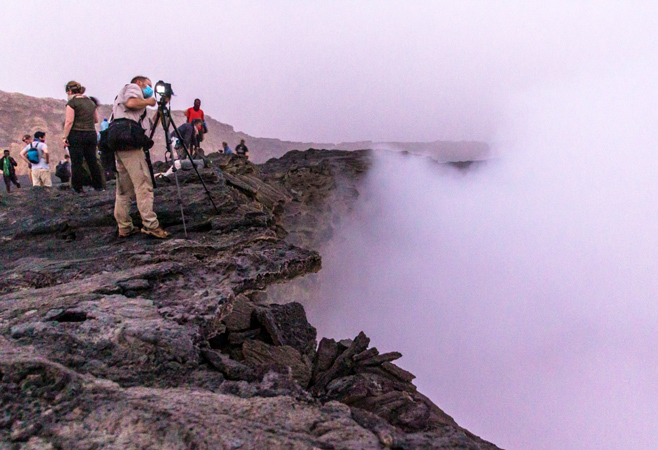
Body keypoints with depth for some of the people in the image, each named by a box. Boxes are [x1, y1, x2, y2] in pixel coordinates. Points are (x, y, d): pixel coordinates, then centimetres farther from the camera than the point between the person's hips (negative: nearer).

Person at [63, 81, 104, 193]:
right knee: (92, 161, 10)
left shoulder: (72, 102, -6)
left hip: (76, 134, -5)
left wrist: (65, 137, -9)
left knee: (77, 163, 0)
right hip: (91, 134, 5)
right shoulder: (91, 101, 12)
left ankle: (78, 188, 2)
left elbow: (69, 122, -12)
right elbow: (96, 120, 18)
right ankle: (98, 186, 13)